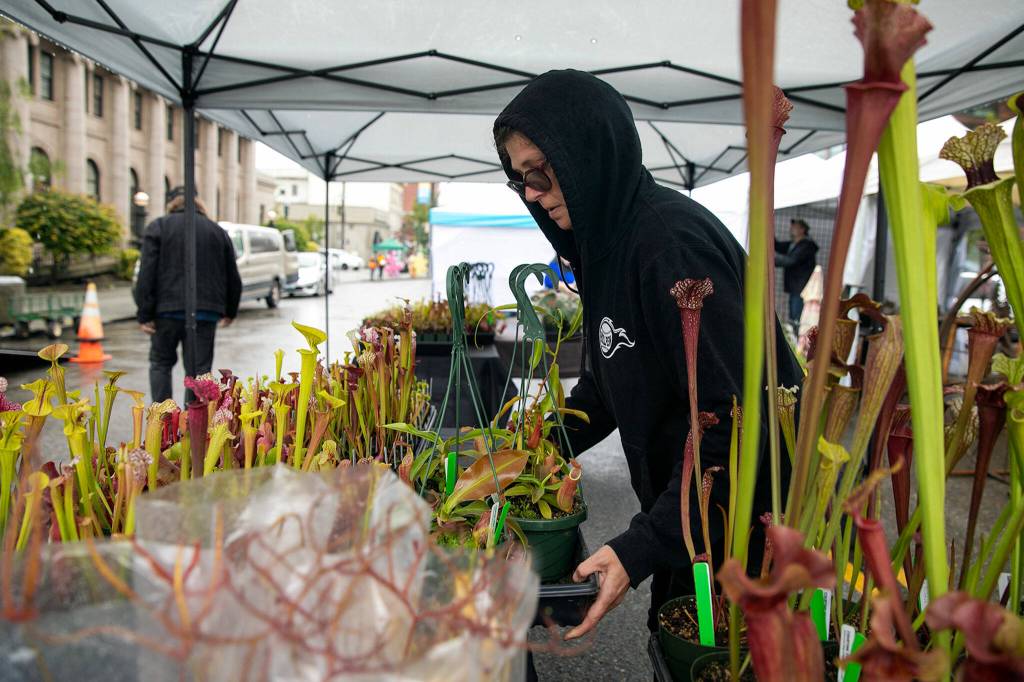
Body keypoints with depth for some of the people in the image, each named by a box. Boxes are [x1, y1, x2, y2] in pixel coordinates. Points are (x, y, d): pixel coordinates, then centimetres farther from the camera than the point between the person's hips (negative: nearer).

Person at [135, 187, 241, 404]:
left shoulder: (158, 227, 4)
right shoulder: (218, 231, 13)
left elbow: (147, 274, -6)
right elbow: (233, 278, 15)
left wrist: (145, 315, -6)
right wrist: (229, 311, 27)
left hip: (168, 311, -1)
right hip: (206, 312, 2)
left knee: (161, 363, 16)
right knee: (199, 369, 4)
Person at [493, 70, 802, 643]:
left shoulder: (673, 241, -26)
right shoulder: (607, 242, 5)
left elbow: (732, 416, -28)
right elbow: (608, 383, 14)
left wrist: (644, 547, -28)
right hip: (688, 515, 9)